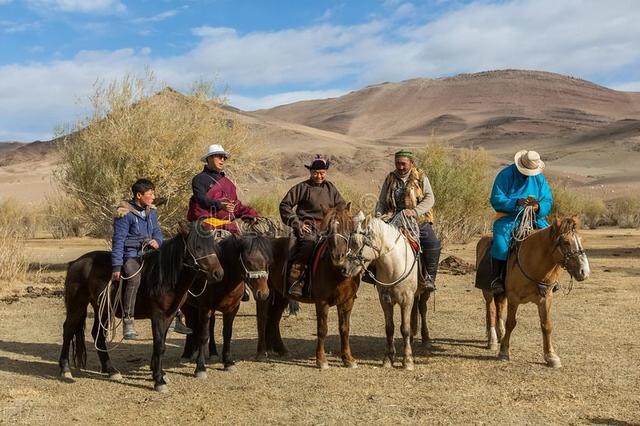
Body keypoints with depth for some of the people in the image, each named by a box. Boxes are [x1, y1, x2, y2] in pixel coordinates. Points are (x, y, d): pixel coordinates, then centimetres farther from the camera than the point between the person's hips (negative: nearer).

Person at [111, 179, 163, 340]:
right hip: (130, 255, -7)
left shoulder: (151, 211, 11)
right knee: (134, 278, -34)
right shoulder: (125, 214, -10)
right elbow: (118, 241, -11)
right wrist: (116, 267, -15)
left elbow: (157, 232, 17)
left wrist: (157, 241, -9)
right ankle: (128, 322, -31)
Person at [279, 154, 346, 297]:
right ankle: (295, 281, -32)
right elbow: (285, 205, 3)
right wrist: (296, 223, -6)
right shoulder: (302, 187, 4)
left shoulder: (330, 188, 18)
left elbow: (342, 205, 22)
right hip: (308, 226, -5)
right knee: (309, 243, -35)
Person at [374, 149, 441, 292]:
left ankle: (430, 277, -8)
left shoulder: (421, 177, 4)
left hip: (419, 221, -2)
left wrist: (415, 211, -23)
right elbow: (381, 202, 13)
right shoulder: (390, 179, 11)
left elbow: (430, 198, -8)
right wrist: (378, 216, -6)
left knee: (433, 244, -24)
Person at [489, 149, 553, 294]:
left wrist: (538, 207, -22)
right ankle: (496, 278, -23)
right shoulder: (506, 175, -5)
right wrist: (517, 202, -27)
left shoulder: (539, 178, 8)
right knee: (501, 239, -32)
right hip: (508, 216, -4)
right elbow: (496, 199, -13)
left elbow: (548, 202, 3)